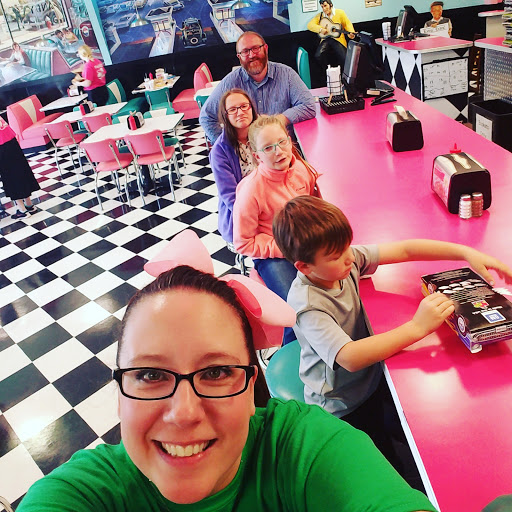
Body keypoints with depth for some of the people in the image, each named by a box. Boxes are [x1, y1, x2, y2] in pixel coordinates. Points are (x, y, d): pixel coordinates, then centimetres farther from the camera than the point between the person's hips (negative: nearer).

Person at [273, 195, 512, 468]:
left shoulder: (346, 258, -13)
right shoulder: (306, 304, -32)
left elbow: (405, 250, -9)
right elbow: (350, 358, -40)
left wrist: (467, 252, -19)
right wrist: (417, 327, -41)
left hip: (371, 377, 6)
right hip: (343, 409, -6)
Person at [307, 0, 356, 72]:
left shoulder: (340, 13, 5)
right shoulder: (320, 16, 10)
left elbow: (347, 24, 4)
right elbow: (310, 25, 1)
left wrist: (351, 33, -17)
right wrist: (320, 29, -15)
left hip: (338, 39, -2)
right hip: (325, 39, 2)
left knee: (344, 59, -25)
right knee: (318, 55, -27)